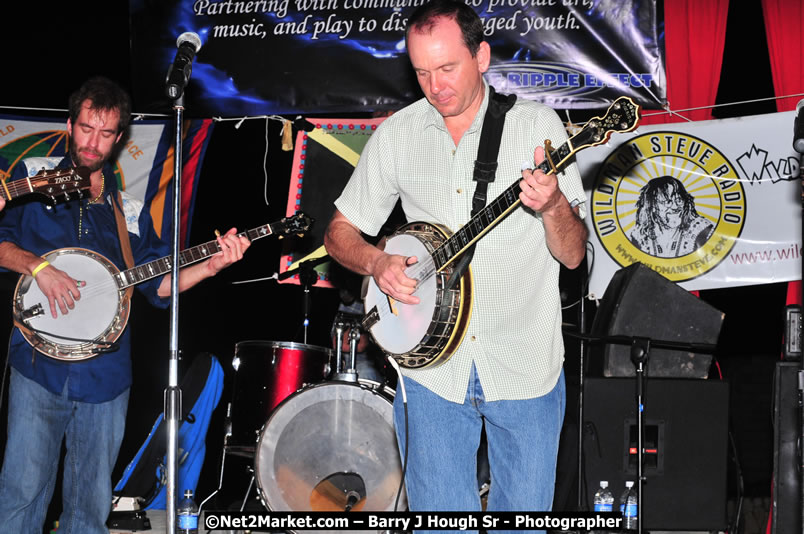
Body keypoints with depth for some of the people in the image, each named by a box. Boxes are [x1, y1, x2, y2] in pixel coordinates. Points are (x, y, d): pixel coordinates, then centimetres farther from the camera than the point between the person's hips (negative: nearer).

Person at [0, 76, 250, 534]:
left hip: (105, 375, 3)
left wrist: (211, 265, -5)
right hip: (40, 363, -3)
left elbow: (159, 283, 11)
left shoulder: (131, 213, 17)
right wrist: (37, 267, -14)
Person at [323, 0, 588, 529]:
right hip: (432, 363, 1)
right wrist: (377, 262, -9)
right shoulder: (396, 135, 3)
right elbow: (340, 231, 12)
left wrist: (552, 206, -26)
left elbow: (573, 255, -6)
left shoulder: (537, 124, -4)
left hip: (526, 367, -1)